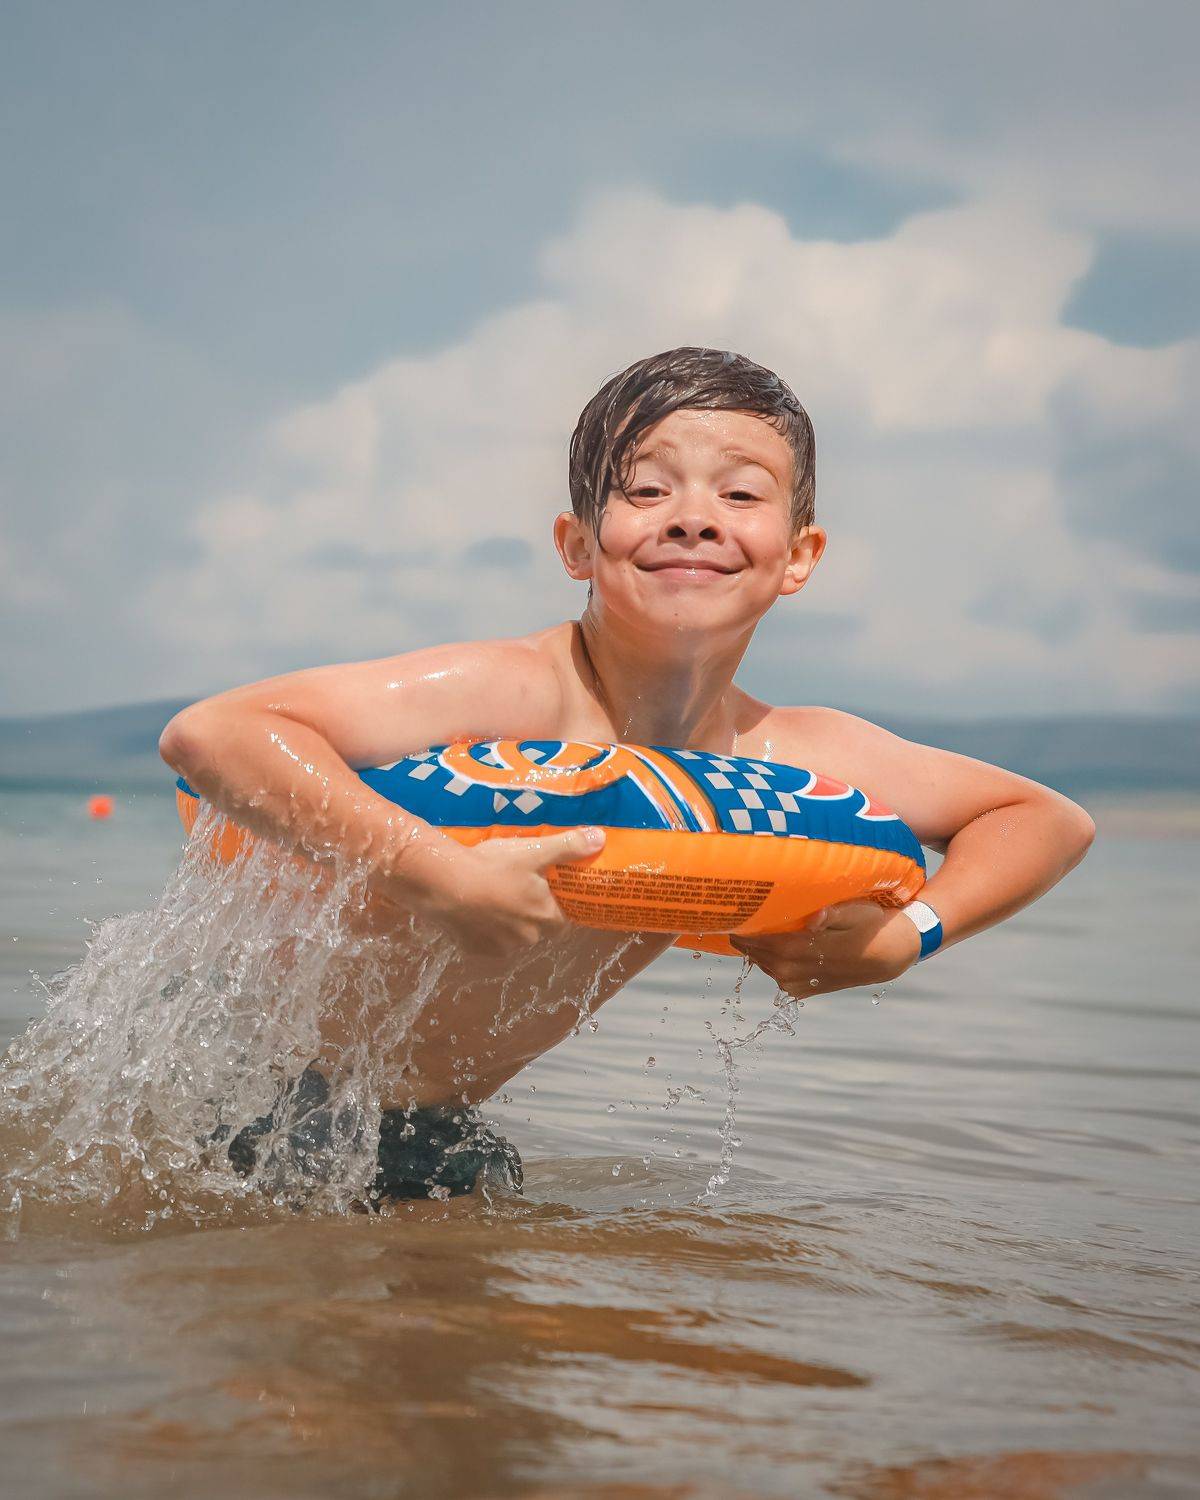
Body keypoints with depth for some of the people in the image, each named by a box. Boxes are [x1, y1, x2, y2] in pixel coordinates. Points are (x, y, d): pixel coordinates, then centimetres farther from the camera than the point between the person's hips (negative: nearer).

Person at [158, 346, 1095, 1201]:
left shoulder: (789, 762, -12)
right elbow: (208, 734, -38)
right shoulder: (512, 697, -30)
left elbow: (1051, 820, 1)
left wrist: (906, 935, -17)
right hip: (266, 1086, -6)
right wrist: (437, 876, -44)